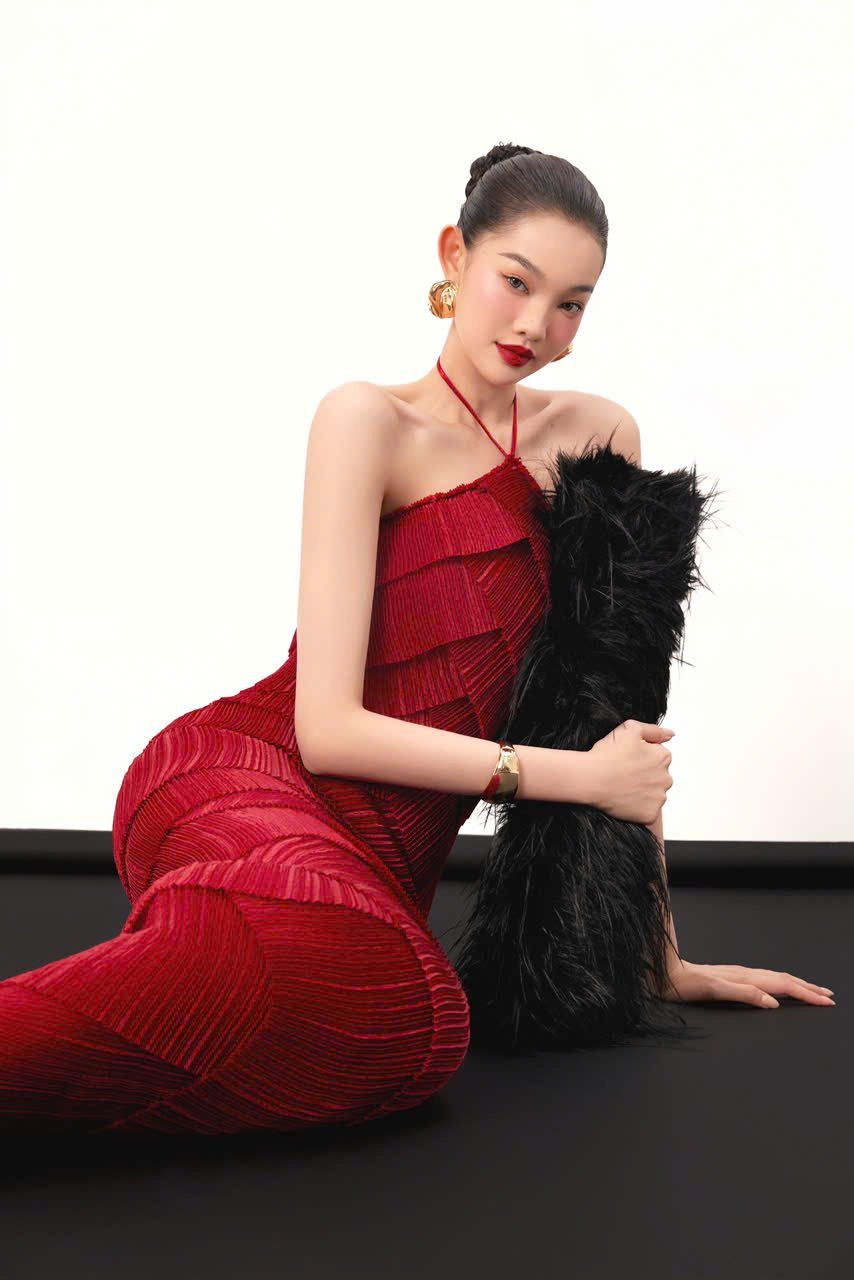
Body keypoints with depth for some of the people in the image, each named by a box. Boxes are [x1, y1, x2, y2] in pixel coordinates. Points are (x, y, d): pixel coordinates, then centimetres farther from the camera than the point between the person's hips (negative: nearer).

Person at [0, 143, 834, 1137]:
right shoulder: (368, 421, -2)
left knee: (407, 1035, -32)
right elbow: (328, 727, -11)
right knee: (307, 934, -42)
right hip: (238, 774, -5)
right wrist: (578, 775, -8)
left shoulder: (598, 437, 14)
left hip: (385, 857, 5)